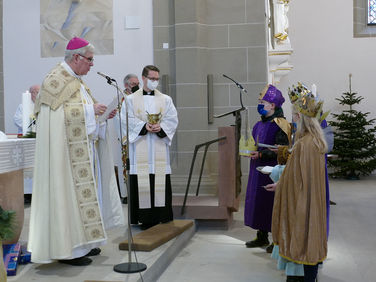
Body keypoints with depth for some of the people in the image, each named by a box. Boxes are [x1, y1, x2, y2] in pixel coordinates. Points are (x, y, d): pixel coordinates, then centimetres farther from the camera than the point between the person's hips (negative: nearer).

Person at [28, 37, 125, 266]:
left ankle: (80, 242, 19)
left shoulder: (76, 80, 18)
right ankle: (67, 249, 1)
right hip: (66, 148, -9)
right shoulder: (56, 80, -10)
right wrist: (91, 109, -16)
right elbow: (60, 113, -19)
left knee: (84, 190, 10)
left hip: (84, 148, 10)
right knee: (68, 191, -7)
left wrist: (101, 113, 6)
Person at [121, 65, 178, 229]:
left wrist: (160, 127, -14)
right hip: (139, 148, -1)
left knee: (161, 182, -2)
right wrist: (144, 126, -16)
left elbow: (172, 119, 5)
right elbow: (127, 120, -2)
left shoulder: (166, 100, 14)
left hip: (159, 146, 2)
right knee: (141, 182, -4)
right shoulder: (131, 100, 9)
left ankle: (161, 217, 4)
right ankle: (145, 219, 2)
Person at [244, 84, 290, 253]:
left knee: (272, 203, -1)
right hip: (258, 170, 9)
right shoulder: (260, 124, 12)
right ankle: (262, 237, 26)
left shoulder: (279, 125, -14)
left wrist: (261, 155, -23)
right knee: (258, 201, 13)